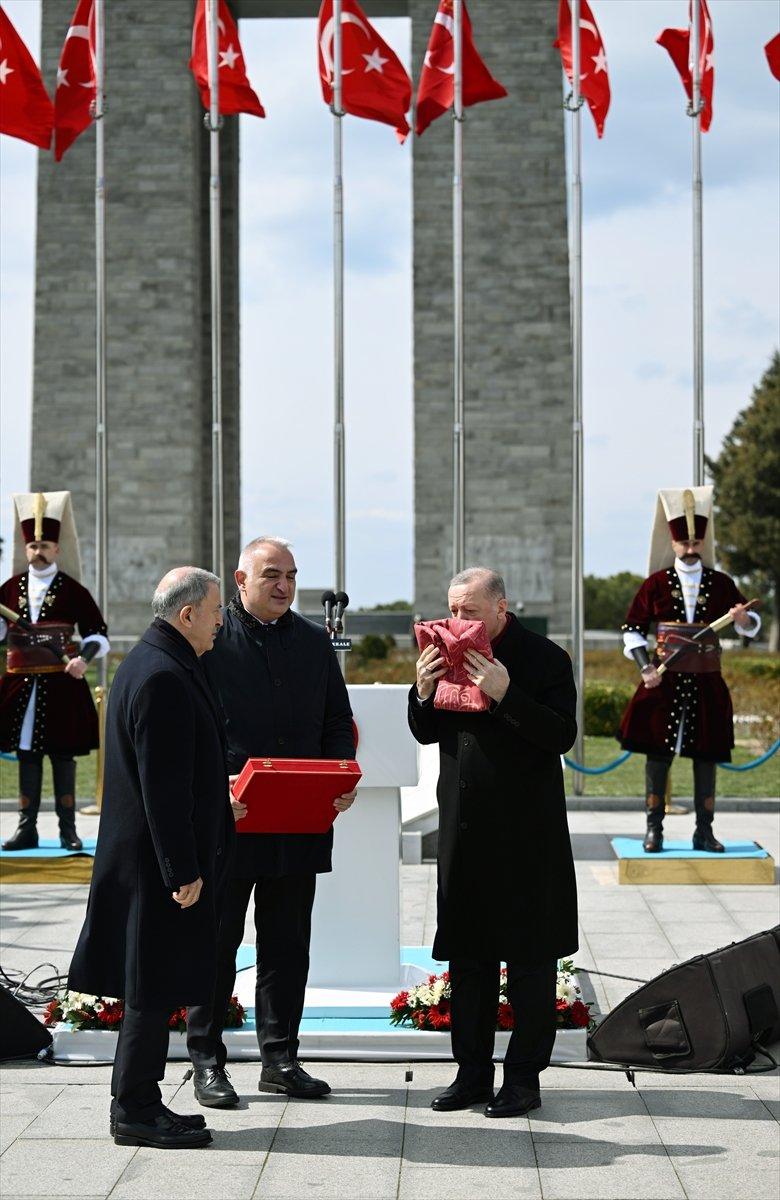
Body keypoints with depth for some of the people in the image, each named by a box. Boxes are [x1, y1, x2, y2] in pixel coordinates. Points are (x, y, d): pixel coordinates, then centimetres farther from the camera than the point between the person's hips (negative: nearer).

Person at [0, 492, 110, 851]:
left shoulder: (72, 590, -1)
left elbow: (98, 633, 0)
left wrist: (84, 658, -18)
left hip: (61, 685, -3)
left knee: (63, 755, 2)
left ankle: (68, 830, 7)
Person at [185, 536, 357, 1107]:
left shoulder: (315, 641, 12)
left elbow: (338, 722, 16)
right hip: (228, 821, -4)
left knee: (288, 946, 10)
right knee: (216, 942, 3)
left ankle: (281, 1059, 20)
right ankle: (208, 1061, 12)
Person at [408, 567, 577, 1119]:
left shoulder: (545, 658, -8)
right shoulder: (450, 653, 7)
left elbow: (562, 736, -16)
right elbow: (426, 733, 13)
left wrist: (506, 695, -25)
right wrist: (424, 691, -6)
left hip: (526, 832, -5)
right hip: (463, 828, 5)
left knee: (530, 958, 2)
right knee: (467, 954, 11)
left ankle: (524, 1076, 11)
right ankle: (473, 1072, 21)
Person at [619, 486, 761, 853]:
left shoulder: (720, 584, 6)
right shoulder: (656, 583, 2)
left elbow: (752, 626, 10)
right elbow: (632, 630, 5)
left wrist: (741, 618, -14)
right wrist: (645, 667, -9)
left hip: (707, 683, 1)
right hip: (664, 681, -1)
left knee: (706, 755, 4)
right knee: (658, 752, -1)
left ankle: (704, 831, 10)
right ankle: (654, 829, 6)